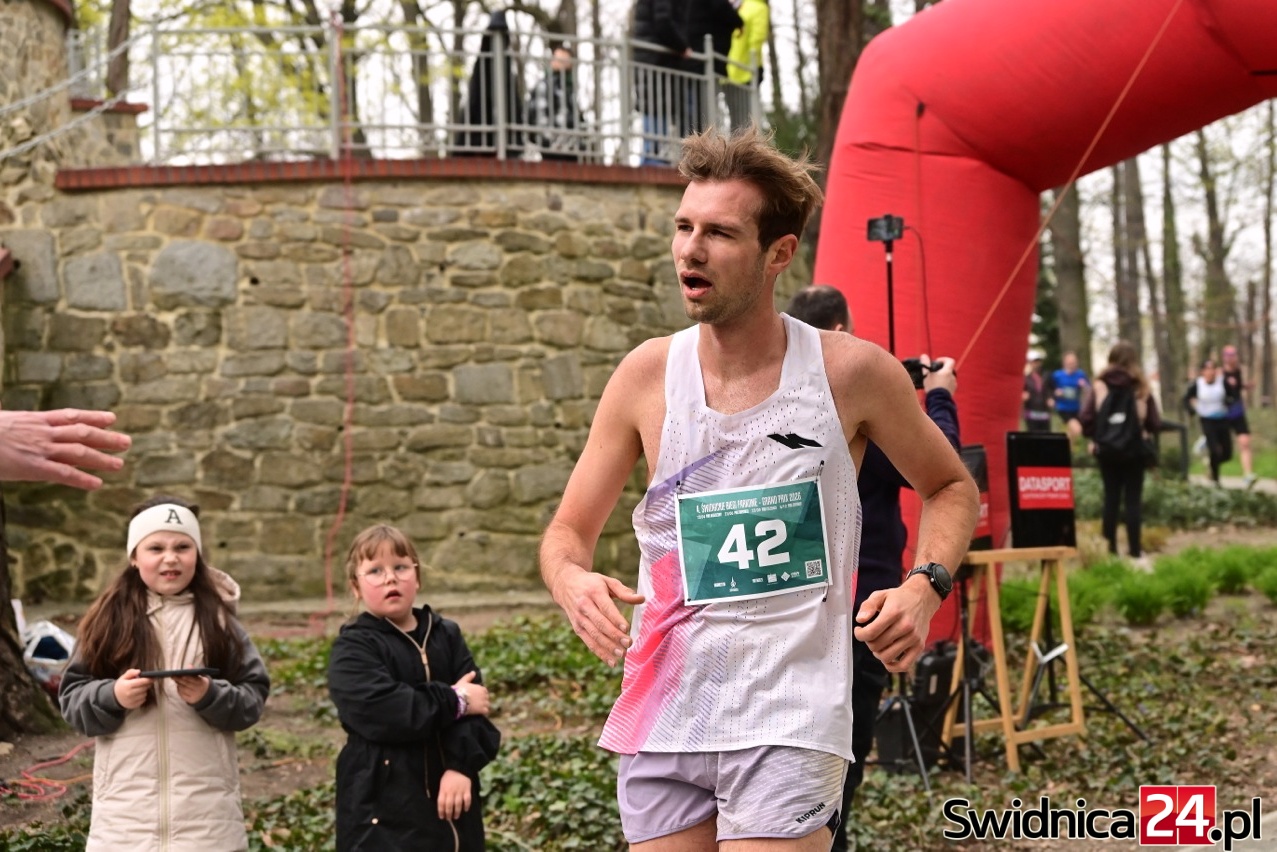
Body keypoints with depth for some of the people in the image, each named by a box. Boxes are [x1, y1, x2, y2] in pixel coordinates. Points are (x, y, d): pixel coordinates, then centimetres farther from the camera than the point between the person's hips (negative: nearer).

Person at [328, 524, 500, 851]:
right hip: (383, 805, -5)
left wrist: (462, 764, -19)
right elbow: (380, 710, -22)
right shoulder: (353, 649, -4)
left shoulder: (447, 636, 10)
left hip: (449, 795, 5)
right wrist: (452, 701, -12)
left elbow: (474, 703, -2)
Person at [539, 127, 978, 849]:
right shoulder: (648, 375, 0)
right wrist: (573, 582, -14)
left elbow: (952, 487, 11)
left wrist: (926, 586, -7)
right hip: (663, 716, 3)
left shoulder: (851, 372, -5)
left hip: (791, 717, -2)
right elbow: (569, 531, 8)